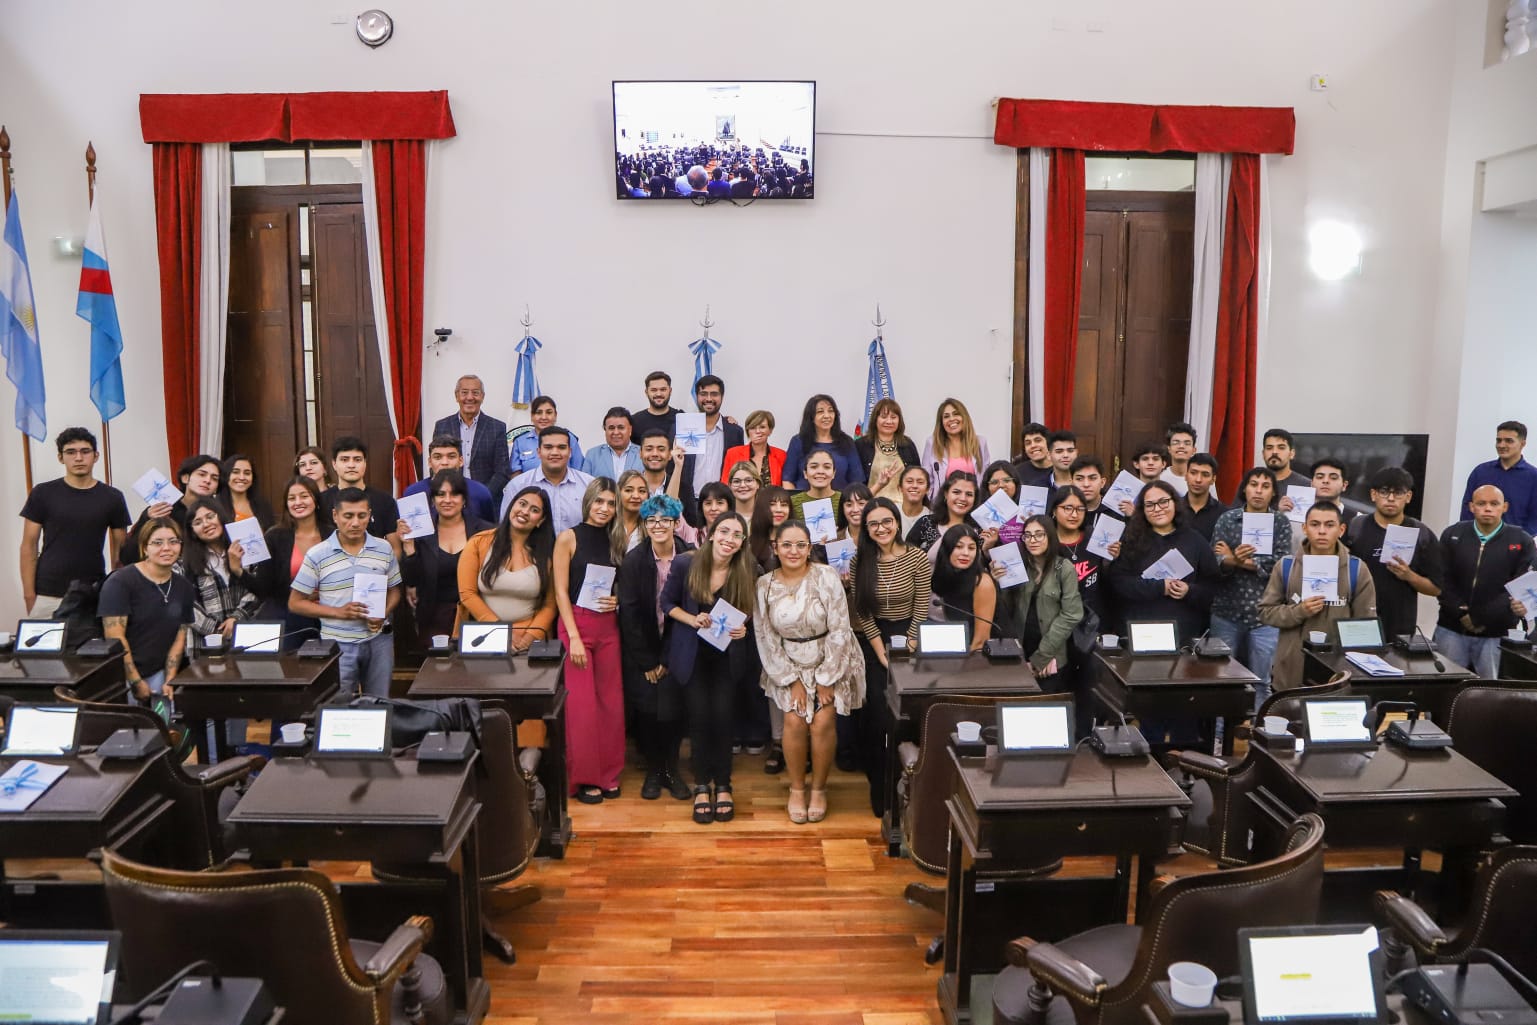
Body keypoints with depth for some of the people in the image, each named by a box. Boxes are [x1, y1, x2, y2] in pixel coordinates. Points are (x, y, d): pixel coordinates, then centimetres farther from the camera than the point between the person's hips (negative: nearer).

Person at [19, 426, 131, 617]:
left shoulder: (112, 498, 4)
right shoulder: (43, 494, 2)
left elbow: (120, 550, 8)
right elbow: (29, 546, 3)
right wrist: (29, 595, -3)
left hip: (94, 595, 0)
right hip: (46, 596, 0)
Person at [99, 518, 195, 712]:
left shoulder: (184, 587, 7)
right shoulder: (120, 582, -11)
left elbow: (180, 638, 7)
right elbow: (115, 638, -14)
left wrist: (169, 681, -3)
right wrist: (136, 682, -14)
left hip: (158, 673, 5)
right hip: (122, 675, -5)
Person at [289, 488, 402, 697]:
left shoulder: (384, 549, 2)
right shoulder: (317, 555, -6)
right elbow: (295, 603, -2)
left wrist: (383, 614, -9)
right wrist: (339, 612, -14)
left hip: (379, 640, 2)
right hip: (338, 644, -2)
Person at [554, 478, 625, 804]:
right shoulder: (568, 537, -2)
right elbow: (561, 591, -6)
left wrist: (617, 601, -3)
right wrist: (574, 637, -13)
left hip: (608, 627, 4)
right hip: (576, 623, -4)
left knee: (611, 701, 4)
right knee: (581, 703, -4)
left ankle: (609, 774, 17)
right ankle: (584, 777, 9)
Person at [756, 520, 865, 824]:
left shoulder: (826, 577, -14)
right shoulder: (764, 585, -8)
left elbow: (839, 631, -13)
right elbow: (766, 638, -3)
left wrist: (826, 679, -13)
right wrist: (792, 681, -7)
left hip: (832, 662, -1)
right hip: (789, 664, 2)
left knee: (822, 722, -13)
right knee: (794, 721, -13)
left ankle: (819, 788, 8)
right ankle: (796, 788, 8)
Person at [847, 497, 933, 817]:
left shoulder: (917, 558, -7)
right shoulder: (860, 560, -2)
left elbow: (922, 608, -6)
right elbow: (860, 611, -3)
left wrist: (906, 648, -11)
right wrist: (881, 650, -9)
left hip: (907, 635, -1)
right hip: (872, 638, 1)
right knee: (876, 708, -10)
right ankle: (879, 784, 4)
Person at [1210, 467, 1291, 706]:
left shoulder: (1281, 522, 3)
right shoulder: (1227, 519, 4)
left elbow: (1281, 564, -10)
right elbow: (1214, 561, -7)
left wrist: (1240, 561, -13)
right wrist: (1233, 559, -27)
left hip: (1264, 612, -1)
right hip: (1227, 609, 1)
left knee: (1261, 682, 5)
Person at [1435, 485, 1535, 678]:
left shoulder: (1521, 541, -1)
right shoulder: (1452, 535, 4)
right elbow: (1442, 580, 1)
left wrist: (1484, 619, -12)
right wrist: (1461, 614, -11)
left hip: (1496, 633, -1)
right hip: (1452, 629, 1)